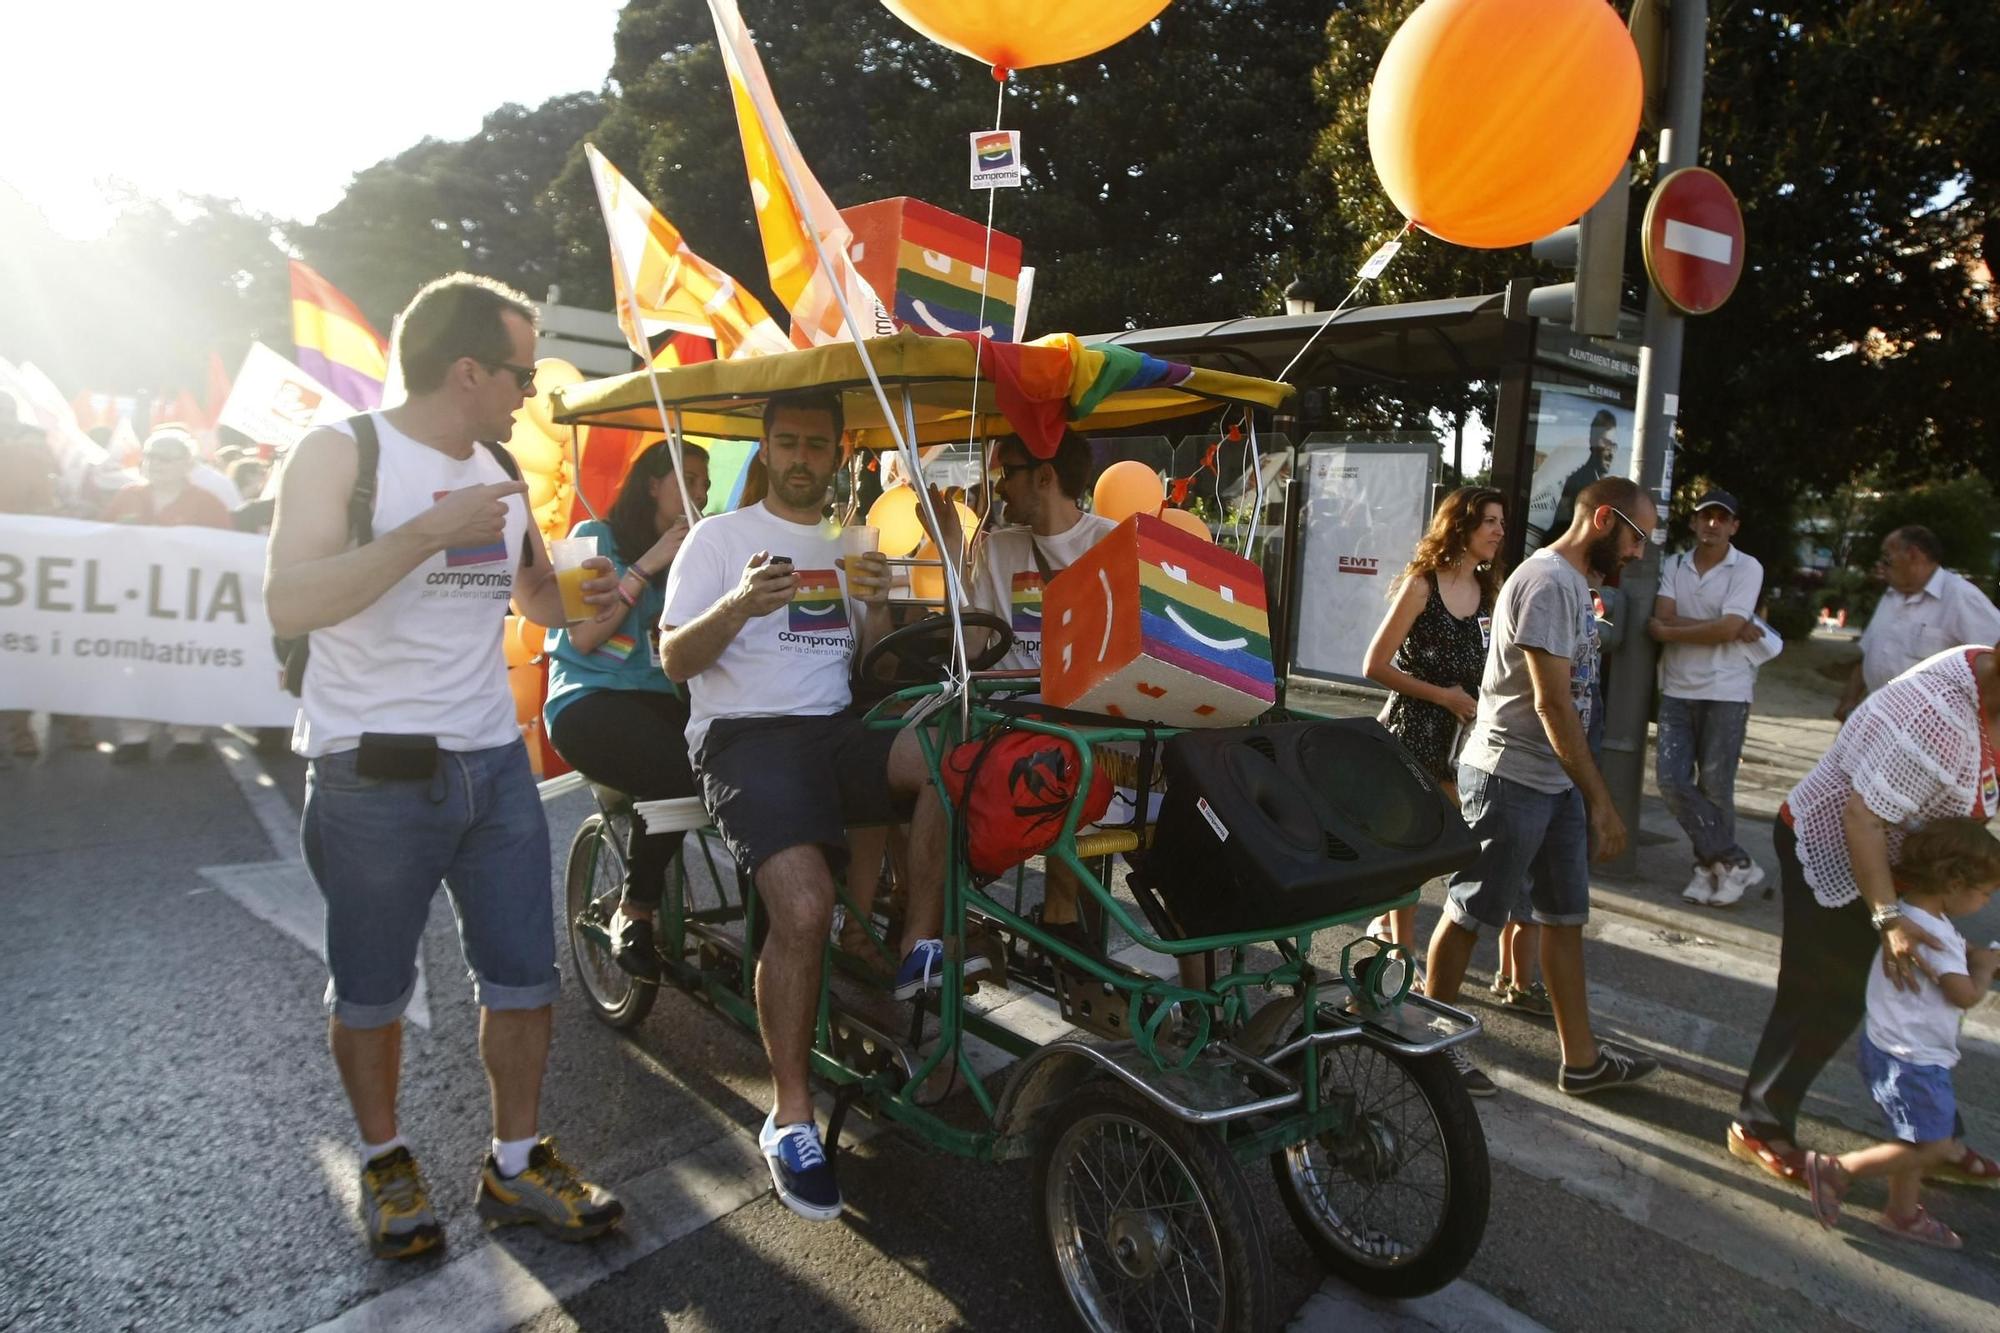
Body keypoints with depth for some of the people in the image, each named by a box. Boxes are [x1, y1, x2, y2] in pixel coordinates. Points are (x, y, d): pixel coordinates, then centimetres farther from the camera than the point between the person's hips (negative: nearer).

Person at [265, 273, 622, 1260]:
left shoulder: (500, 474, 11)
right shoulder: (341, 452, -8)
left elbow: (534, 595, 24)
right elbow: (289, 603, -21)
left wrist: (580, 595, 1)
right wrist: (433, 530, -24)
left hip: (494, 763, 6)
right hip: (373, 774, -5)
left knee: (523, 976, 8)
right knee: (371, 993, 9)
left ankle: (516, 1167, 24)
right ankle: (385, 1162, 32)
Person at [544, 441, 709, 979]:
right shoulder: (597, 537, 6)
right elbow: (583, 637, -6)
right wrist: (648, 565, -7)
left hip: (663, 702, 5)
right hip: (589, 700, -4)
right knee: (679, 770, -36)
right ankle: (634, 914, -13)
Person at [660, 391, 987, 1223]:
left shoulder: (850, 548, 21)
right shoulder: (720, 537, 6)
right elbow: (675, 659, -3)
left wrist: (876, 609, -6)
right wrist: (740, 605, -22)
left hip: (834, 730, 5)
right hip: (744, 734, -4)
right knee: (804, 907, -28)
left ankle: (920, 947, -14)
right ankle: (791, 1117, -11)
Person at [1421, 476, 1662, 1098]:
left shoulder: (1573, 581, 14)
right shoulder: (1547, 582, -18)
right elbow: (1552, 703, -22)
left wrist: (1586, 791, 18)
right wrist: (1600, 800, -20)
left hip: (1556, 782, 10)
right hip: (1510, 778, -10)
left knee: (1565, 916, 15)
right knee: (1470, 912, 3)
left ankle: (1582, 1059, 27)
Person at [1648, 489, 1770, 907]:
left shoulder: (1747, 568, -3)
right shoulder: (1675, 566, 8)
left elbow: (1726, 628, -15)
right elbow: (1663, 619, -7)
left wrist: (1669, 631, -7)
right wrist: (1734, 628, -12)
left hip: (1725, 692, -4)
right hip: (1677, 689, 4)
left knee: (1715, 786, 1)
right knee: (1672, 780, -4)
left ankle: (1712, 866, 18)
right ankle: (1736, 863, 7)